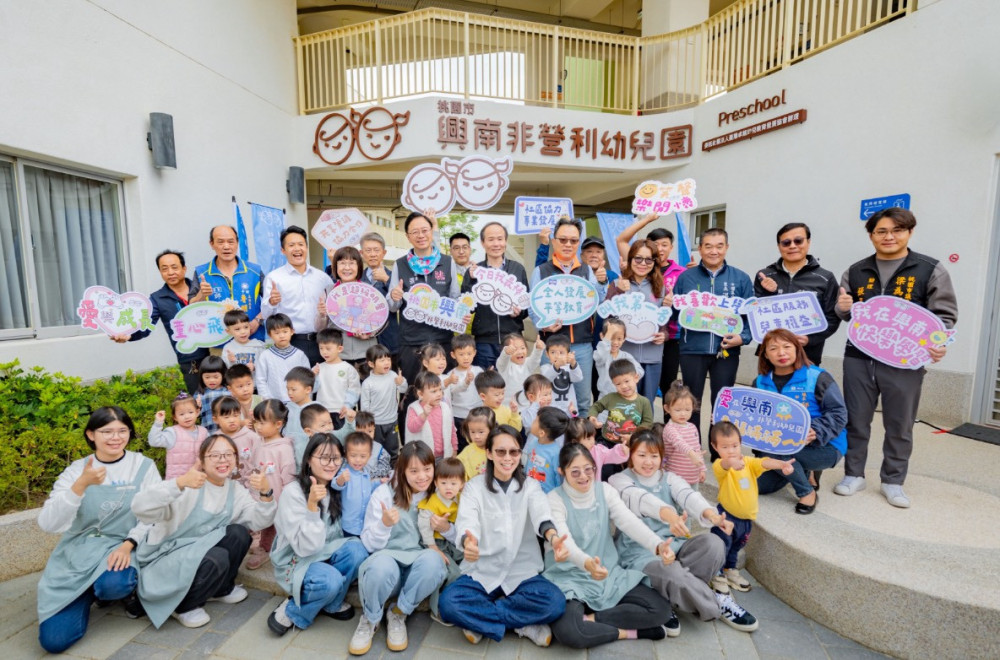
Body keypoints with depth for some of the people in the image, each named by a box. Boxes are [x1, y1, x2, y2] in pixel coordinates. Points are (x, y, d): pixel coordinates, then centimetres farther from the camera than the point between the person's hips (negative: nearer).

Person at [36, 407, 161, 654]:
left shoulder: (144, 466, -5)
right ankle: (89, 593, 21)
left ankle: (126, 587, 2)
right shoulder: (76, 469, -3)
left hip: (121, 548, -1)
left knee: (114, 584, -35)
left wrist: (128, 544, -22)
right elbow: (47, 524, -15)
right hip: (77, 553, 2)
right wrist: (81, 484, -29)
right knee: (54, 640, -9)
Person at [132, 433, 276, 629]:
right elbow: (140, 508, -35)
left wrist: (266, 494, -28)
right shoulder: (189, 487, -21)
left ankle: (222, 588, 6)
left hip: (202, 551, 6)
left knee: (238, 533, -18)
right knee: (217, 559, -30)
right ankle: (184, 606, -1)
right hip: (165, 558, -6)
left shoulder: (235, 489, -1)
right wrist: (180, 483, -48)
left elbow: (258, 522, -8)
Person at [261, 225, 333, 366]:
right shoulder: (273, 277, 1)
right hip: (290, 344, -3)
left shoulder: (323, 277, 11)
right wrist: (271, 303, -25)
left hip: (319, 343, 3)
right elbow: (266, 314, -4)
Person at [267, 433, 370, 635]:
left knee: (356, 549, -25)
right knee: (331, 580, -33)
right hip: (295, 562, -5)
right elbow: (305, 547, -25)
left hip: (324, 554, 6)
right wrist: (312, 505, -39)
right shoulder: (294, 492, -22)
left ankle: (332, 604, 0)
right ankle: (291, 610, -2)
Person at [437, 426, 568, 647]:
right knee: (449, 603, -27)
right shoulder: (474, 487, -3)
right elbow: (467, 521, -21)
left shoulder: (530, 486, 1)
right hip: (482, 572, -1)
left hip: (522, 573, 1)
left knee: (555, 602, -26)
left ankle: (480, 620, -7)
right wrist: (468, 542, -47)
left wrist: (553, 536, -45)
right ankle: (523, 624, -10)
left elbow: (541, 513, -21)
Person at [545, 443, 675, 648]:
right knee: (568, 631, -31)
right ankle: (630, 632, -7)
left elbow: (630, 522, -17)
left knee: (661, 610, -11)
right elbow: (565, 540, -30)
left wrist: (658, 545, -37)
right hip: (570, 579, -4)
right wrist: (586, 563, -52)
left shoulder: (605, 490, -2)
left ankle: (591, 619, -6)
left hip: (610, 575, 4)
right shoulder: (554, 500, -14)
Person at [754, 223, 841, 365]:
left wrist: (810, 339, -15)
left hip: (808, 356, -1)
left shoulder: (825, 278, 2)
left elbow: (832, 318, 0)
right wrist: (768, 294, -15)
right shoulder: (764, 276, 5)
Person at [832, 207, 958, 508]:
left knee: (899, 425, 9)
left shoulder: (931, 270, 0)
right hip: (859, 358, 2)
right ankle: (854, 475, 22)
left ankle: (893, 481, 26)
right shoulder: (855, 271, 8)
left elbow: (945, 314, 0)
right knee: (855, 421, 8)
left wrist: (939, 343, -18)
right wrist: (843, 308, -8)